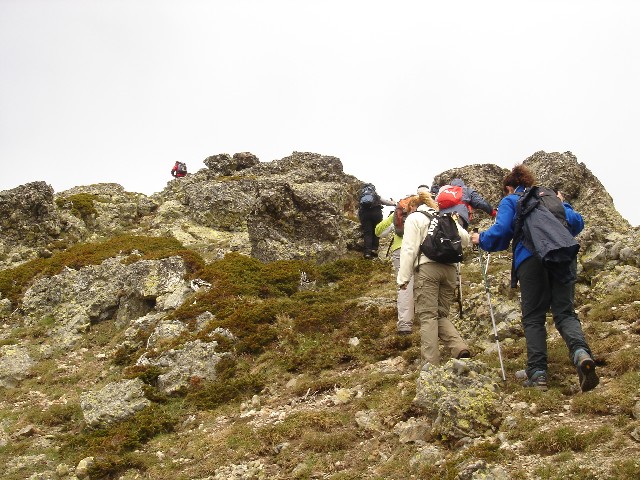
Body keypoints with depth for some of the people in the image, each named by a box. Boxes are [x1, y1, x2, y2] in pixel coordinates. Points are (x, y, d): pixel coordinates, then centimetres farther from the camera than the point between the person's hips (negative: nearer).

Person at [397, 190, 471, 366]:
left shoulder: (414, 218, 6)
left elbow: (409, 249, -3)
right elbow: (465, 240, 16)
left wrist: (403, 277, -4)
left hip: (427, 268, -5)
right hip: (449, 269, 5)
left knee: (427, 316, -4)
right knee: (441, 315, 13)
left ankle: (431, 363, -10)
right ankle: (460, 348, -10)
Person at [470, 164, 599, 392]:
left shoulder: (510, 201, 16)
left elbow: (501, 231, 1)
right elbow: (577, 222, 18)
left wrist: (481, 239, 19)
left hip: (531, 259, -3)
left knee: (533, 318, 3)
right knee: (565, 312, 1)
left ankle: (537, 373, -6)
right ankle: (581, 353, -28)